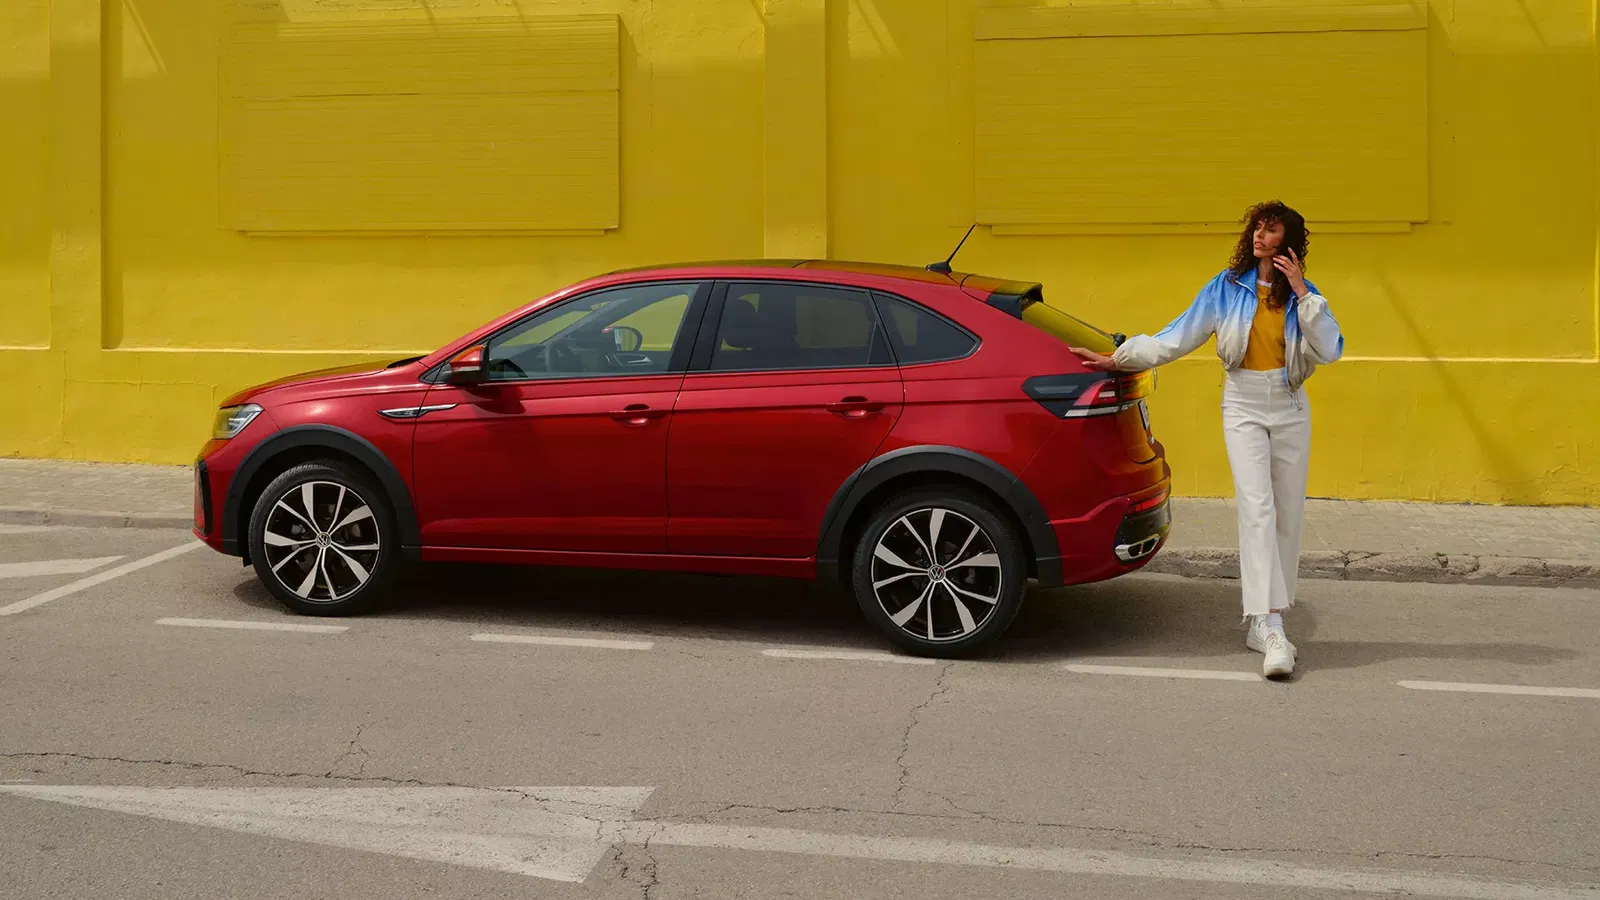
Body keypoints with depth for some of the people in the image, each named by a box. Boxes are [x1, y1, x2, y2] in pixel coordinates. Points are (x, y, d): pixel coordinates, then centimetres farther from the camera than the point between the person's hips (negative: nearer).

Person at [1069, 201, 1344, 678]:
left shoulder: (1303, 294, 4)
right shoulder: (1227, 286, 2)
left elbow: (1331, 351, -9)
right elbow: (1176, 338, 5)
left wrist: (1303, 294, -14)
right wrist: (1117, 359, 1)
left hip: (1290, 410, 2)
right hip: (1244, 408, -2)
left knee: (1287, 516, 3)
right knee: (1257, 508, -16)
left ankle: (1262, 622, 15)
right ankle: (1271, 628, -22)